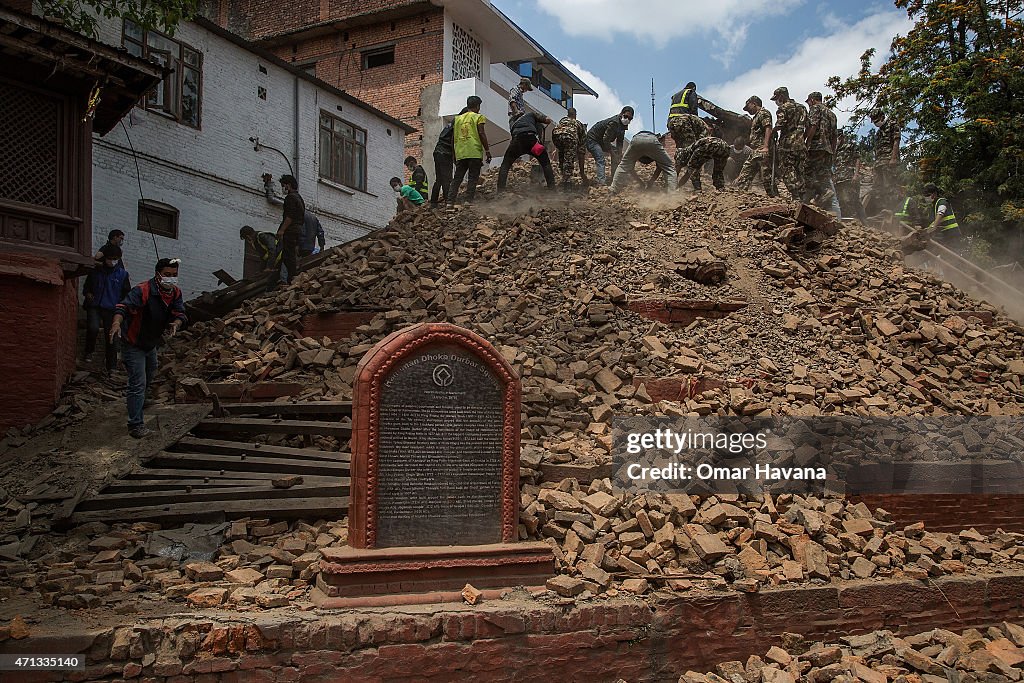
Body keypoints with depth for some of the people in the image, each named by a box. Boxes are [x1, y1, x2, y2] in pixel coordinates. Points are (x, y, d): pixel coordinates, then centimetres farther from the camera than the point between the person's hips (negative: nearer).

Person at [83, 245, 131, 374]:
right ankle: (89, 351, -1)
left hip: (112, 310, 0)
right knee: (93, 328, -27)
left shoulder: (122, 274, 3)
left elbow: (127, 294, 8)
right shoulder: (95, 271, 6)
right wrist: (88, 293, -3)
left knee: (111, 338, 2)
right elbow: (86, 287, 19)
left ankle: (111, 366, 16)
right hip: (94, 306, 0)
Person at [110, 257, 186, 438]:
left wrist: (175, 323, -36)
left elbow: (180, 314, -12)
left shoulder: (175, 292, -7)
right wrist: (117, 322, -61)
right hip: (133, 344, -8)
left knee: (148, 378, 31)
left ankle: (138, 404, 59)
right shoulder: (143, 291, -31)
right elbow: (124, 306, -41)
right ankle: (135, 425, -6)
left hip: (151, 343, 8)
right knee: (138, 384, -12)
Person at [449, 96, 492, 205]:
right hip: (474, 152, -5)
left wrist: (454, 155, 18)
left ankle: (451, 200, 1)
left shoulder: (458, 118, 16)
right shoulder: (478, 117, 2)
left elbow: (454, 136, 14)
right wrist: (487, 150, -5)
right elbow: (481, 134, -7)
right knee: (473, 178, -2)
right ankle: (469, 200, -10)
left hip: (460, 153, 5)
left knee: (457, 178, 8)